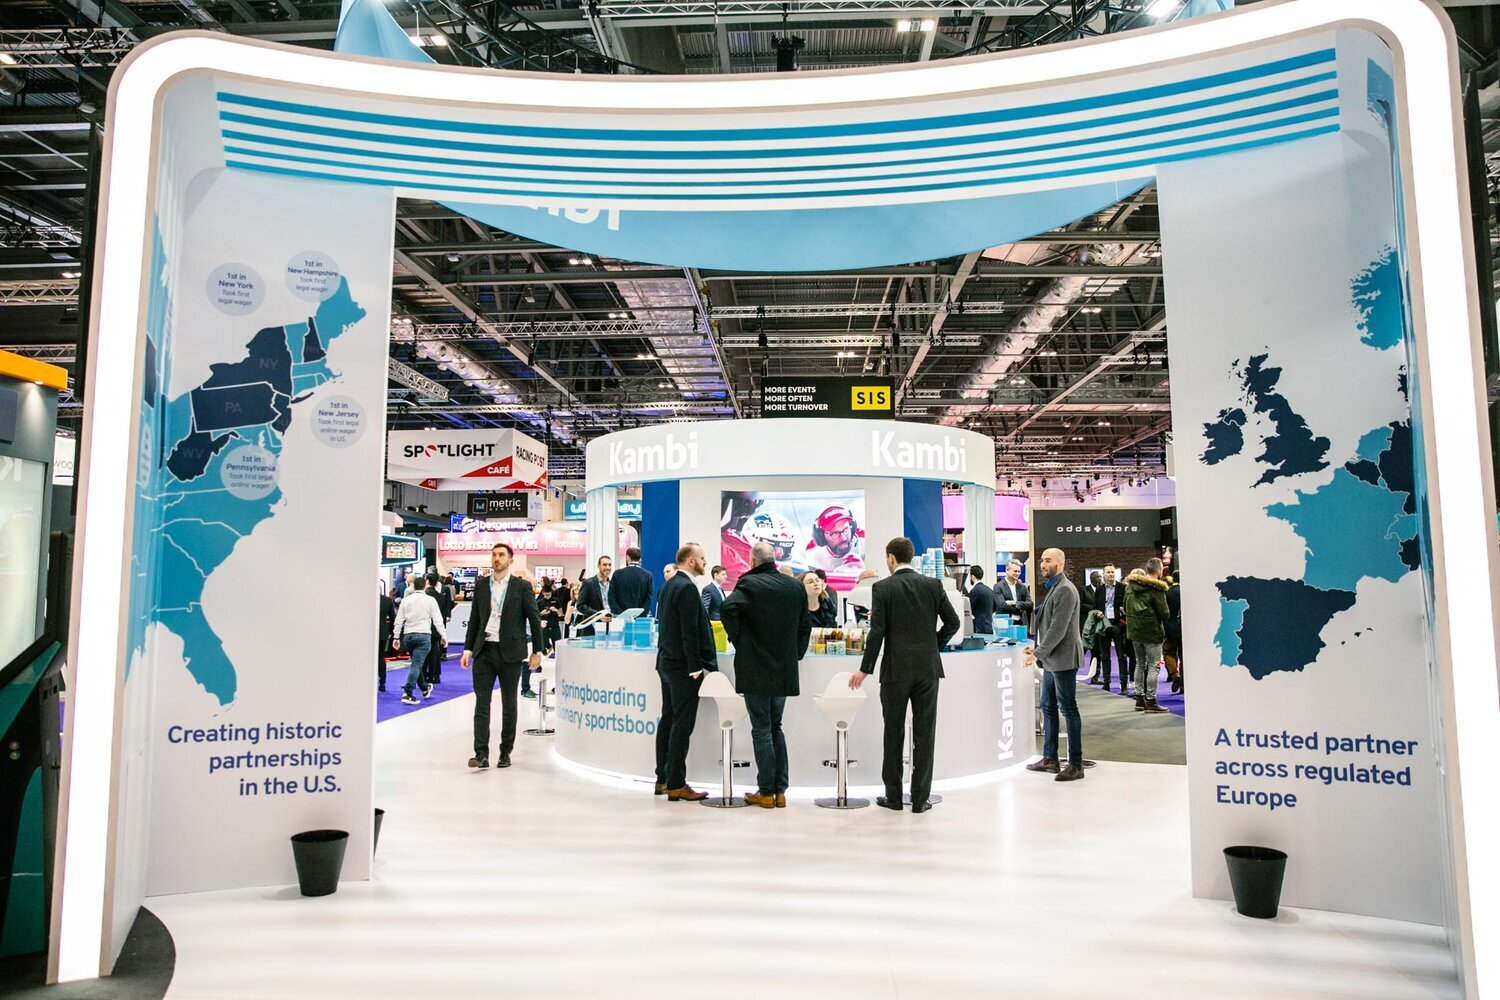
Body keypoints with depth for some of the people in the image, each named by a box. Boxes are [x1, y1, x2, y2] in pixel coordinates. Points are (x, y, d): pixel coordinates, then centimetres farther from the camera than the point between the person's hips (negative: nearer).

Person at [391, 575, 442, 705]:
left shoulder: (406, 600, 8)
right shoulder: (430, 600, -2)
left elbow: (399, 620, 8)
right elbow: (438, 620, -2)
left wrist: (396, 637, 13)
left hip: (408, 636, 4)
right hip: (423, 635, -4)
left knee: (417, 664, 19)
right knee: (417, 665, -8)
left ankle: (425, 688, 34)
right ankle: (408, 694, -18)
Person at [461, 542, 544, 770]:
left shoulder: (521, 586, -1)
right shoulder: (481, 585, 9)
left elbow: (534, 619, 1)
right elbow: (474, 619, 12)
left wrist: (537, 651, -2)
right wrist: (468, 649, 5)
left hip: (510, 652, -2)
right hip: (484, 651, 2)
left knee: (509, 704, 7)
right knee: (481, 702, -4)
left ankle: (506, 752, 16)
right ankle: (481, 753, -3)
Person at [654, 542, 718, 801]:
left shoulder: (668, 586, 13)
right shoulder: (687, 588, -17)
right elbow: (690, 630, -21)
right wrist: (695, 666, -17)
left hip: (666, 661, 10)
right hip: (683, 665, -10)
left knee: (668, 720, 14)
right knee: (682, 724, -5)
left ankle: (663, 779, 20)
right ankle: (676, 785, -1)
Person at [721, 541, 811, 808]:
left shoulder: (749, 584, -10)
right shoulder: (795, 587, 8)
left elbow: (728, 607, -26)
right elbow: (805, 626, 11)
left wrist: (737, 639, -12)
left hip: (756, 670, -5)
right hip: (785, 670, 5)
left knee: (762, 730, 2)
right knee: (775, 727, 16)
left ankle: (766, 792, 6)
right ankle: (780, 790, 15)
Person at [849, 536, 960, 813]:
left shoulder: (882, 588, -6)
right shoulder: (933, 584, 3)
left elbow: (877, 632, -10)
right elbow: (953, 622, 3)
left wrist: (865, 669, -3)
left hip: (896, 670, -2)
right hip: (928, 667, 2)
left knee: (893, 733, 8)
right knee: (924, 733, 7)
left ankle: (893, 796, 15)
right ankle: (920, 798, 9)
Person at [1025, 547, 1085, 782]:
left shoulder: (1065, 590, -15)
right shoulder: (1052, 588, 15)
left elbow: (1058, 629, -21)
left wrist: (1038, 653, -18)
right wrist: (1037, 647, 11)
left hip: (1063, 659, -10)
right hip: (1051, 659, 10)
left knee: (1069, 709, -3)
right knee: (1048, 707, 14)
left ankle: (1076, 764, 3)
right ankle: (1049, 759, 23)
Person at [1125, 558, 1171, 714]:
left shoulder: (1130, 585, 7)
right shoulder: (1156, 588, -16)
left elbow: (1126, 607, 12)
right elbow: (1165, 613, -14)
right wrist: (1162, 619, 6)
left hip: (1134, 630, 7)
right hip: (1151, 631, -7)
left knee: (1140, 663, 17)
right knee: (1154, 666, -1)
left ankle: (1139, 699, 20)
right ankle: (1150, 701, -1)